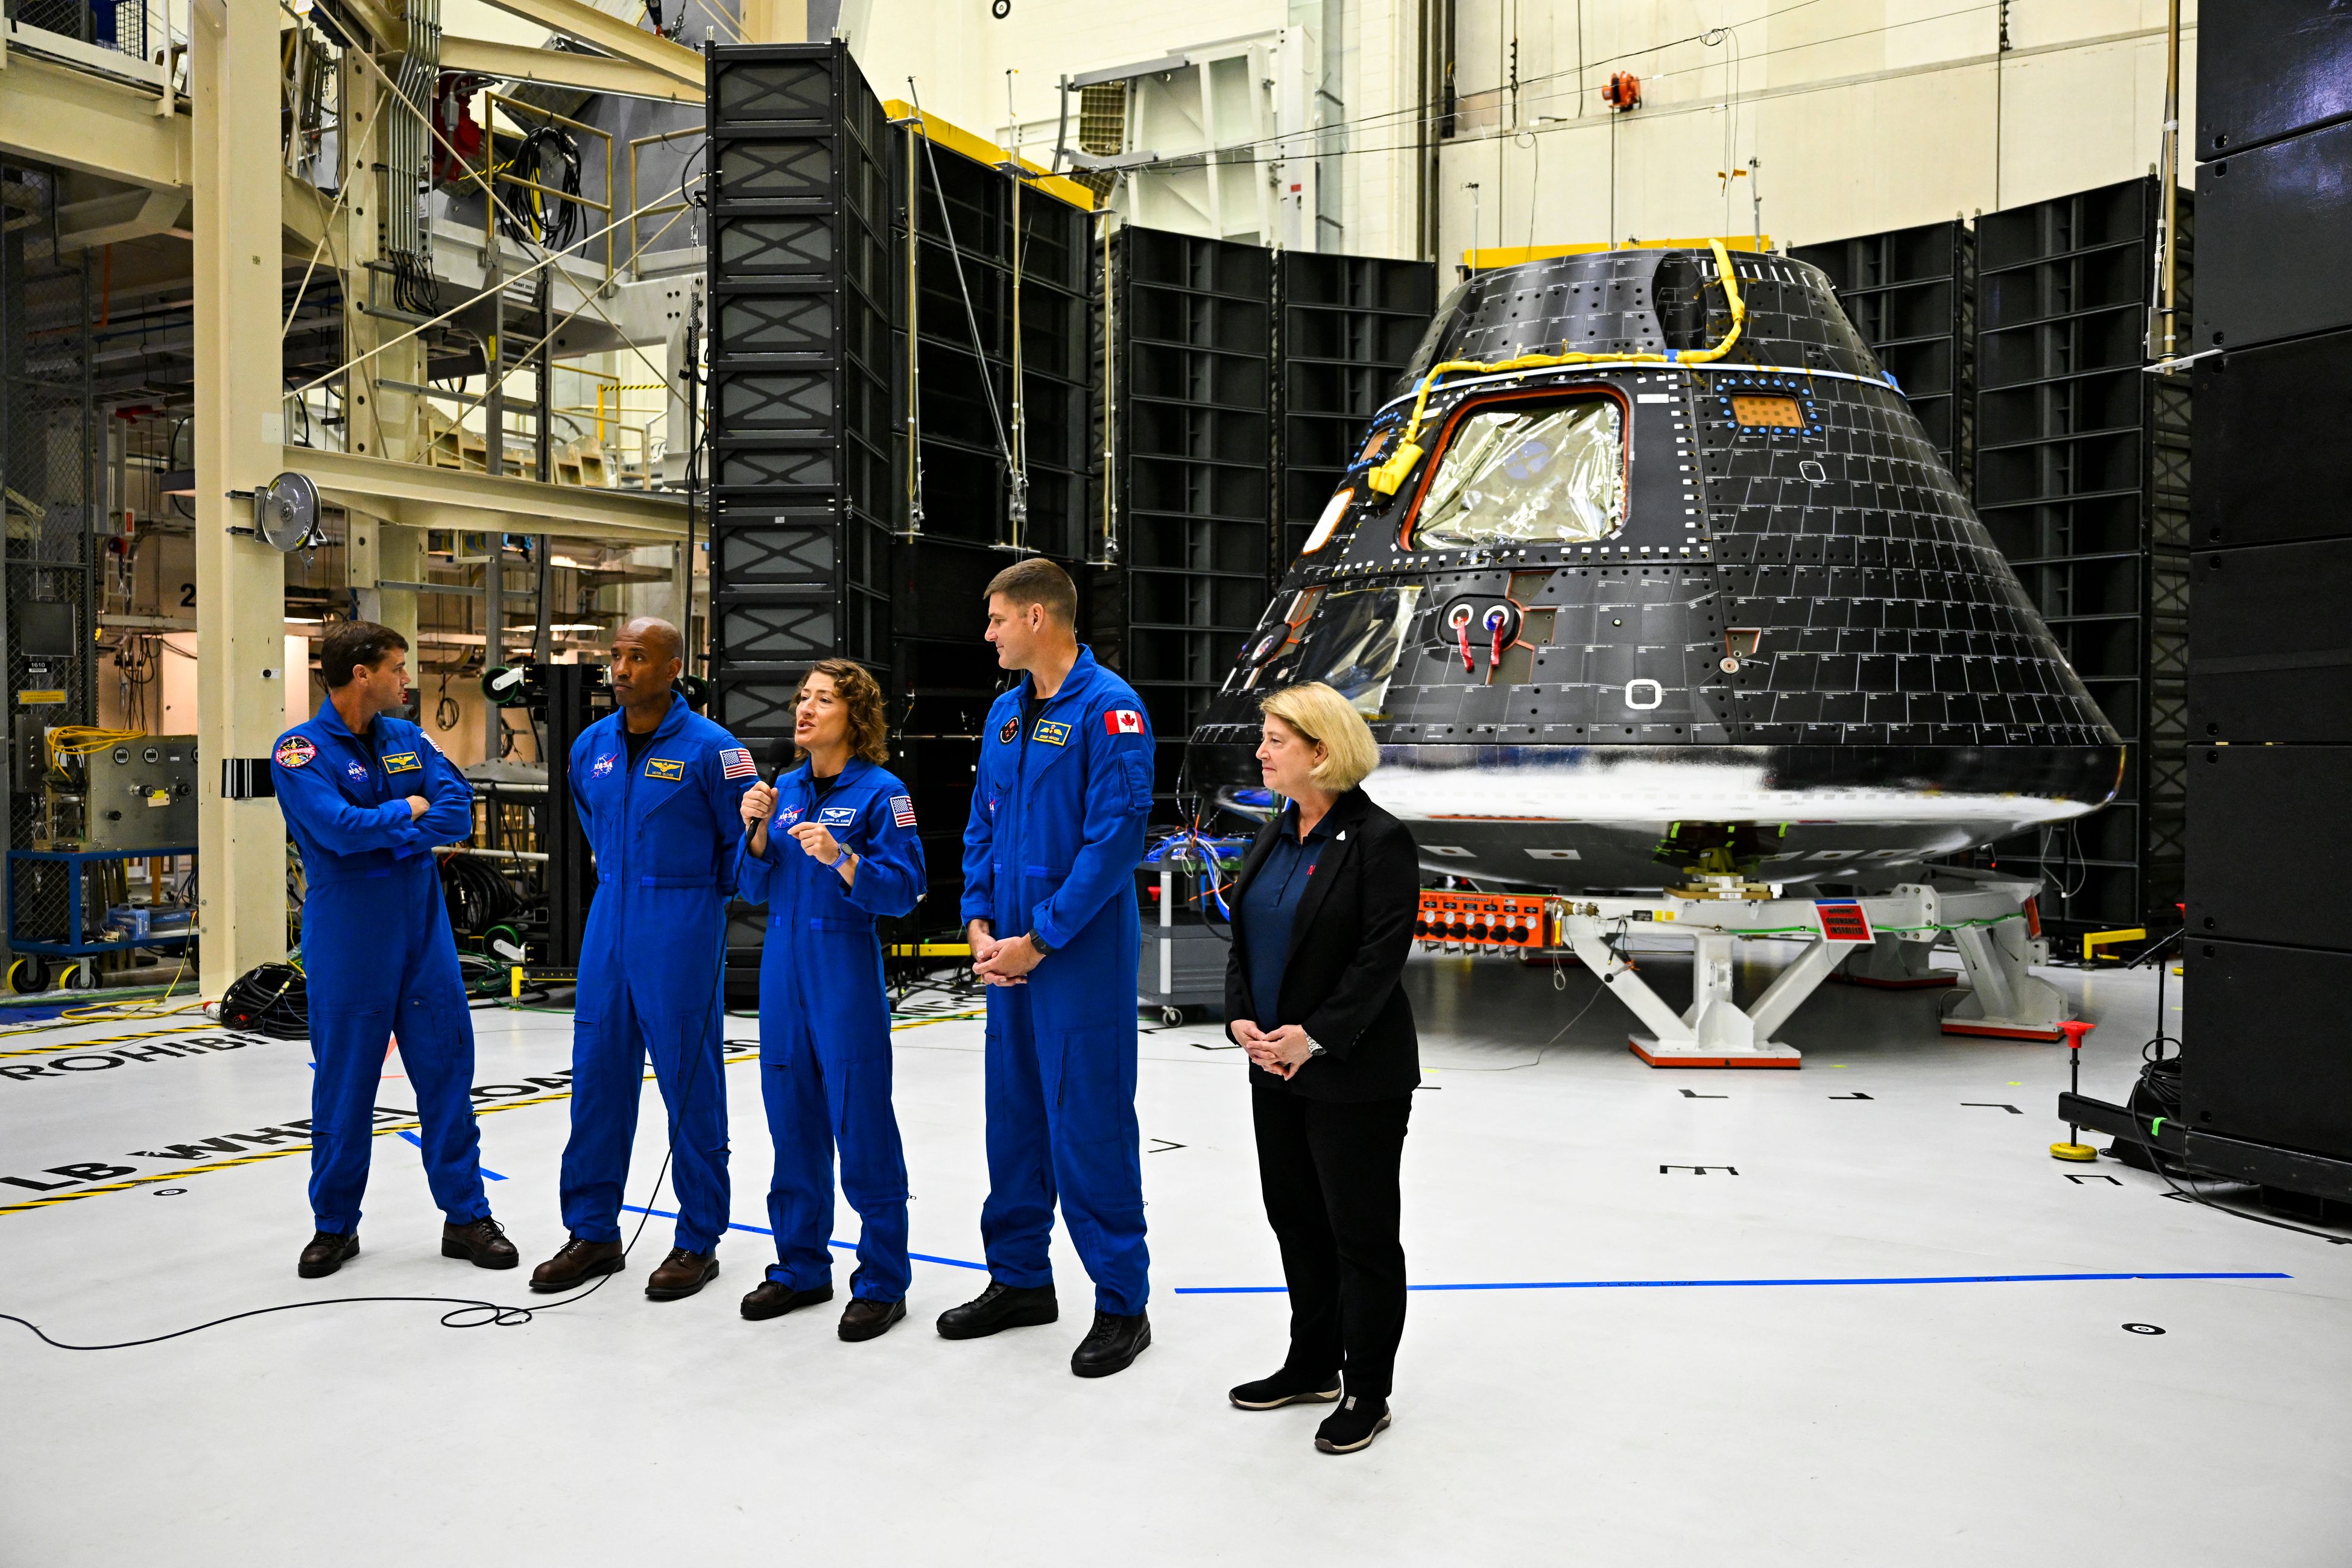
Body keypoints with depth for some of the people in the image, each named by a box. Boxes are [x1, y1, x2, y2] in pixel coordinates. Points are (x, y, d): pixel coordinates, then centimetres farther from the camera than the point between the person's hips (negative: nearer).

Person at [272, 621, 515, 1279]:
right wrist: (407, 812, -7)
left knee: (446, 1071, 6)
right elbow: (339, 829, -22)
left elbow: (458, 813, -3)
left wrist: (378, 833, -13)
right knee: (343, 1083, 6)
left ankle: (466, 1216, 16)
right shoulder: (300, 750, -9)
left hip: (424, 934, 4)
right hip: (347, 945, -4)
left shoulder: (409, 739, 7)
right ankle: (335, 1226, 22)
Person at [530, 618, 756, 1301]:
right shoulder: (590, 746, 8)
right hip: (608, 928, 6)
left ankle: (698, 1243, 12)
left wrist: (702, 899, 4)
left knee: (690, 1086, 0)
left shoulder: (710, 748, -11)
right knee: (596, 1078, 9)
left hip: (680, 936, -6)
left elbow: (746, 838, -4)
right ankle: (593, 1232, 22)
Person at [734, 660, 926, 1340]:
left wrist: (839, 857, -24)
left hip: (845, 967, -6)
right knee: (792, 1120, 13)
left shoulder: (880, 791, -7)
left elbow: (904, 889, -12)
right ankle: (801, 1267, 27)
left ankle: (882, 1283, 9)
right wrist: (757, 831, -4)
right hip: (782, 964, 6)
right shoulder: (785, 790, 11)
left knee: (861, 1122, -3)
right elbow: (756, 890, 12)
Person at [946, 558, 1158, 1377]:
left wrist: (1037, 940, -16)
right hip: (1009, 955, 8)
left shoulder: (1108, 708, -13)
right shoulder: (1006, 712, 12)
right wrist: (980, 925, 2)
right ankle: (1020, 1278, 31)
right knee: (1014, 1116, 16)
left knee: (1090, 1125, -1)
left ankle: (1121, 1304, 13)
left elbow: (1116, 839, -19)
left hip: (1082, 958, -8)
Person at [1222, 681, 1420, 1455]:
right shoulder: (1276, 835, 9)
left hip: (1354, 1076, -8)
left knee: (1361, 1232, 4)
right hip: (1276, 1069, 8)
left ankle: (1367, 1394, 18)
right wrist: (1242, 1019, -5)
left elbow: (1382, 957, -19)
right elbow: (1243, 938, 11)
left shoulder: (1380, 841, -15)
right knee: (1296, 1219, 17)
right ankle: (1312, 1365, 34)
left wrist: (1315, 1037, -22)